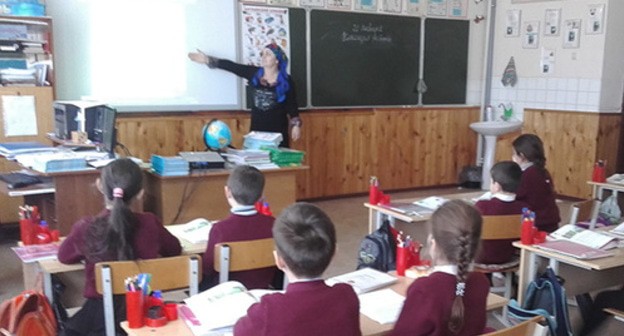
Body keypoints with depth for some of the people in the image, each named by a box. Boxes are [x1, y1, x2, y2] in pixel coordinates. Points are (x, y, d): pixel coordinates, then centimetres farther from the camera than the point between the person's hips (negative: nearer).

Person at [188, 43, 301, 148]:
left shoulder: (286, 80, -5)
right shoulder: (253, 73, 1)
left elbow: (292, 104, -1)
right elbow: (230, 66, 1)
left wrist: (296, 125, -6)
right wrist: (207, 60, -1)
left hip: (278, 130, -3)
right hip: (256, 128, 3)